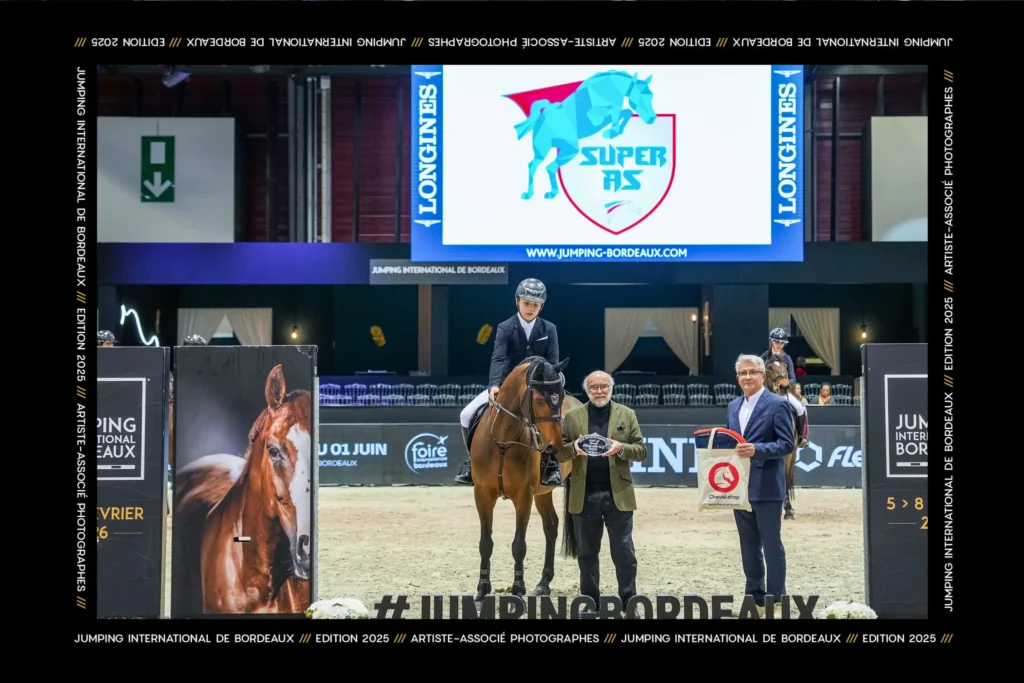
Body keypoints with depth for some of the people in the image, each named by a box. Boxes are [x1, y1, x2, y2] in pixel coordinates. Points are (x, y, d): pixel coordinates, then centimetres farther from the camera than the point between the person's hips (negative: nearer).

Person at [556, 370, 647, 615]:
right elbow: (559, 453, 5)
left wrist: (621, 448, -16)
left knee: (624, 553, 0)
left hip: (618, 494, -1)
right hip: (584, 495, 1)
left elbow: (641, 450, 3)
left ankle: (629, 603, 8)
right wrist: (574, 448, -17)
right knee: (587, 554, 9)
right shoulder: (572, 416, 7)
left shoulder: (627, 414, 7)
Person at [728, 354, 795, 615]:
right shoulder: (734, 406, 14)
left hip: (766, 487, -7)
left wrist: (757, 450, -25)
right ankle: (754, 595, 20)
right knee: (748, 544, 12)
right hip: (740, 486, 7)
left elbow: (786, 444, -12)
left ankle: (775, 598, 7)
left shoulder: (777, 404, -7)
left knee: (771, 543, 0)